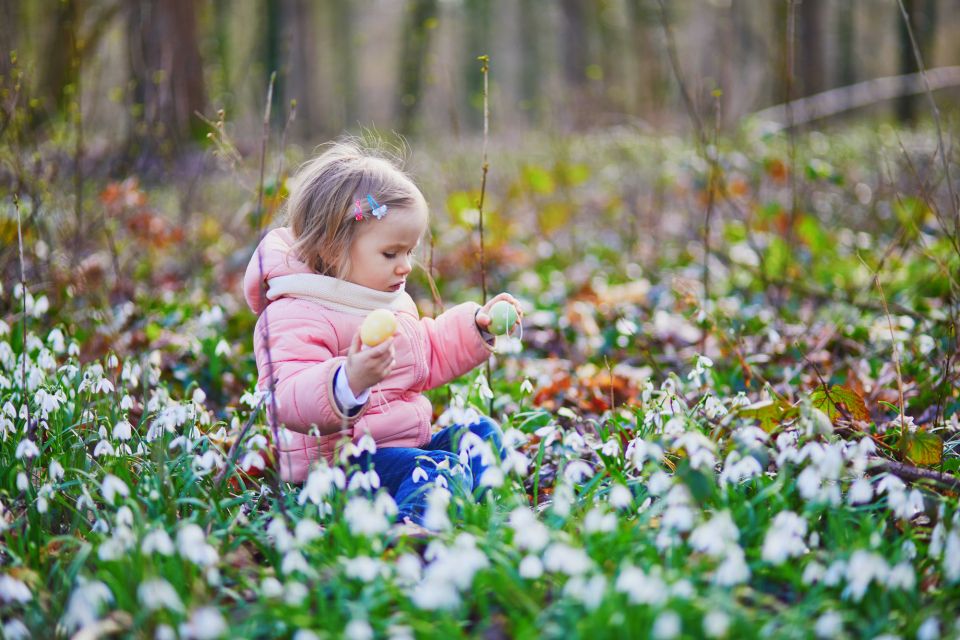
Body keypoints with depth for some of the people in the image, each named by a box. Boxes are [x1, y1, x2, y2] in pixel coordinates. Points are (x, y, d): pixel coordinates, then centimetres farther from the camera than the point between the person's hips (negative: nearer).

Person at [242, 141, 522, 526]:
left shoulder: (391, 303, 15)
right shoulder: (296, 317, -18)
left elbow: (429, 357, 30)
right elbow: (288, 402, -32)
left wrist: (476, 326, 17)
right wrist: (349, 381, -49)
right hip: (340, 461, -10)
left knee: (481, 433, 11)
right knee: (441, 470, -29)